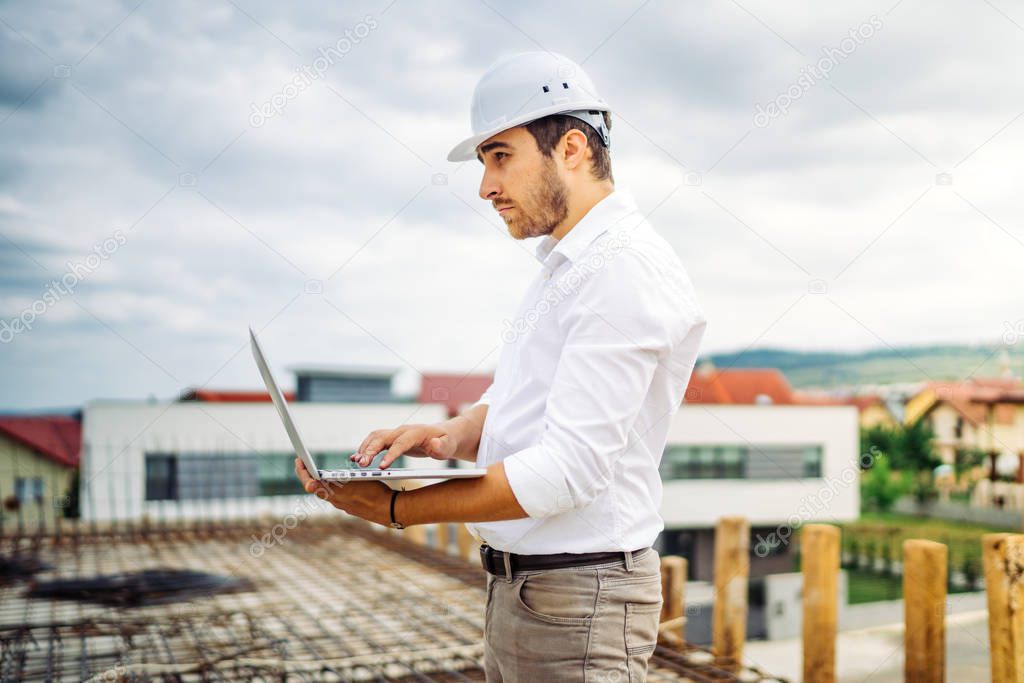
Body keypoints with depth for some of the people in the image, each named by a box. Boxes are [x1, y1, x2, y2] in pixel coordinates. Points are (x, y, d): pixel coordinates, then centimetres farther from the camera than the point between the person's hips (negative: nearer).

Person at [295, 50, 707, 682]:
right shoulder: (563, 265, 14)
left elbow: (568, 468, -25)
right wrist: (448, 437, -4)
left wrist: (397, 508, -20)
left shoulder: (626, 269, -19)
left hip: (579, 600, -9)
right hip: (515, 584, 9)